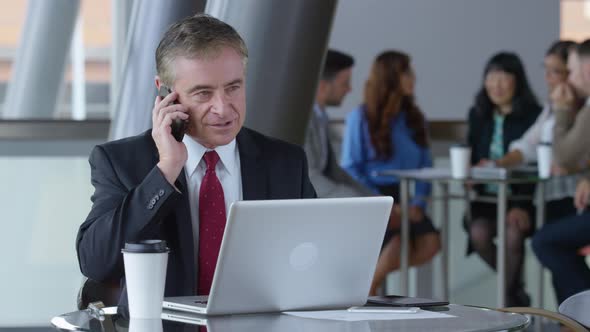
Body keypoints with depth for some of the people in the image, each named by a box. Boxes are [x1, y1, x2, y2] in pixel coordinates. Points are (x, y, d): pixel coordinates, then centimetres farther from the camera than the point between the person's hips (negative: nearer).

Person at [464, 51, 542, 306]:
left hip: (522, 197, -4)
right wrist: (478, 166, -8)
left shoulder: (533, 115, -4)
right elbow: (470, 157, 18)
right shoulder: (478, 115, 12)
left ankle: (508, 297, -6)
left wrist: (522, 206, -22)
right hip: (487, 196, 4)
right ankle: (516, 288, 1)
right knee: (478, 233, -26)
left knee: (513, 234, -32)